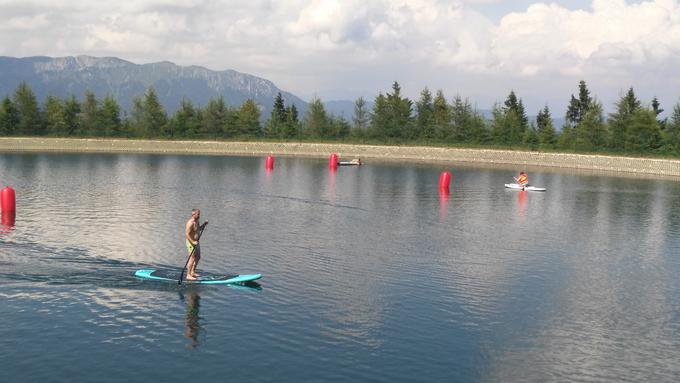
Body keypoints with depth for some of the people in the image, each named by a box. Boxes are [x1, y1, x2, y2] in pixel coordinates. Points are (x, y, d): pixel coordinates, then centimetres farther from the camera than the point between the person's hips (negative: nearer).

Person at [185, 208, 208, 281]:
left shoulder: (196, 221, 8)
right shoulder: (190, 223, -21)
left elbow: (199, 229, 26)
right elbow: (187, 234, -26)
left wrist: (204, 224, 10)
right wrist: (193, 242, -33)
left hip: (196, 242, 10)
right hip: (191, 242, -10)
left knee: (198, 257, 19)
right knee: (192, 259, -12)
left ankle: (192, 272, 31)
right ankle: (188, 275, -9)